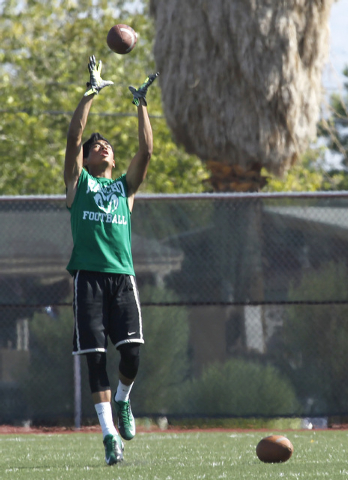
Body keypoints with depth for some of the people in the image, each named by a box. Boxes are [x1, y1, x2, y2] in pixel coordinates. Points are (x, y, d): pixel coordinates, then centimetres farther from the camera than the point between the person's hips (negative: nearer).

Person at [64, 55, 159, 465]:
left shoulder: (125, 186, 19)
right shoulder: (78, 182, 13)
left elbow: (146, 150, 9)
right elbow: (74, 136, 2)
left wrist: (141, 104, 8)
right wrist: (91, 93, 0)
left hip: (122, 275, 2)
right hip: (88, 275, -2)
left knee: (131, 351, -10)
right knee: (96, 355, -7)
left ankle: (122, 401, 21)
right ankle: (109, 432, -5)